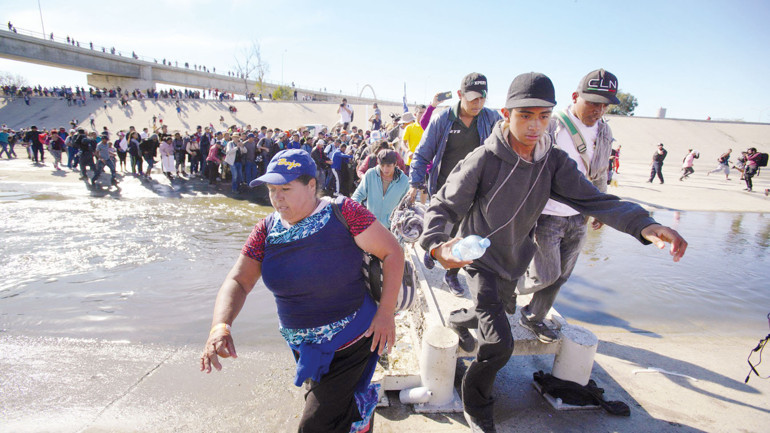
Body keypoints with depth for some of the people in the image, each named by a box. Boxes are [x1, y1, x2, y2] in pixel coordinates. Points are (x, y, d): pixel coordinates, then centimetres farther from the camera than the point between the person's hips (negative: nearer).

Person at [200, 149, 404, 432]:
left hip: (348, 344, -5)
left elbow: (392, 251, -16)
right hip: (303, 346, 6)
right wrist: (220, 327, -27)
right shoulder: (267, 230, -4)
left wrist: (386, 312, -20)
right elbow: (238, 282, -9)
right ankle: (361, 407, 54)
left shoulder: (343, 213, -19)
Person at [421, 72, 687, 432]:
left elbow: (591, 198, -17)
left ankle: (458, 319, 63)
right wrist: (436, 244, -43)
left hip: (515, 260, 6)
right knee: (500, 343, -13)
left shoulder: (553, 161, -10)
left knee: (491, 315, 28)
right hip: (481, 258, -5)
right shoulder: (483, 160, -24)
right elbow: (443, 206, -22)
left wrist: (644, 225, -35)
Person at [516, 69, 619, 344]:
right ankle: (512, 285, 27)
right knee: (546, 275, -4)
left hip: (578, 218, 7)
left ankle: (534, 317, 31)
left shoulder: (604, 133, 8)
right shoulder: (551, 128, -14)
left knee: (559, 277, 12)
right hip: (546, 215, -6)